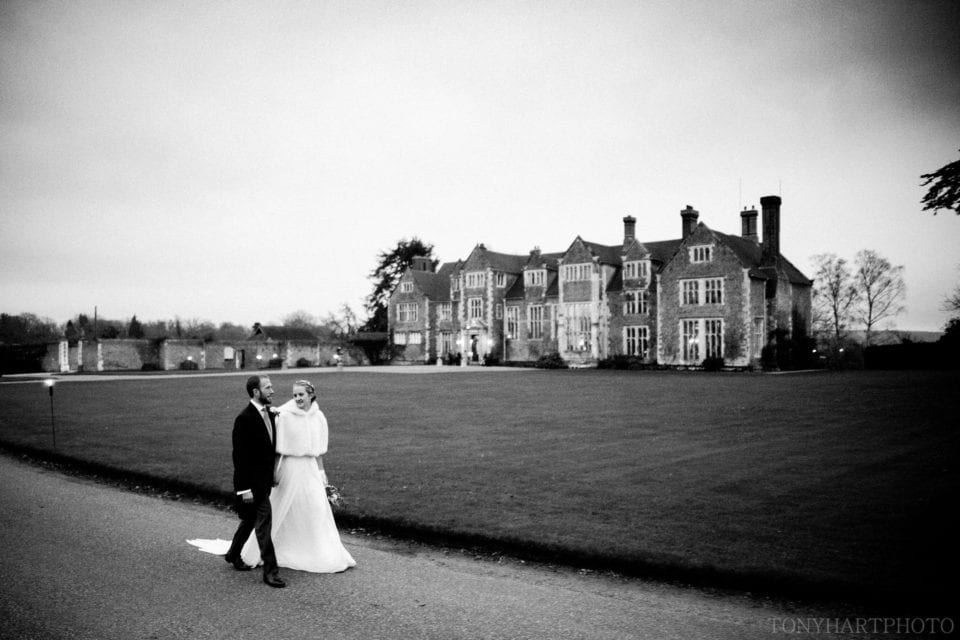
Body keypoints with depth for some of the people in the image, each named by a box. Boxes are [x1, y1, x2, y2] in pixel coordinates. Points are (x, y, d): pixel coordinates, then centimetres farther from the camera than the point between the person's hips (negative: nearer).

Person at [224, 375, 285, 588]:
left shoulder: (269, 413, 6)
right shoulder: (244, 419, -19)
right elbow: (239, 456, -19)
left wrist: (273, 475, 16)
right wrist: (245, 488, -20)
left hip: (265, 479, 9)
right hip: (253, 481, -9)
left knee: (250, 520, 21)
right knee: (264, 522, -7)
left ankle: (234, 555, 40)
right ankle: (270, 570, 0)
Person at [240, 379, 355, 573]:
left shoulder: (318, 417, 2)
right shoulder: (285, 415, -11)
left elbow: (318, 450, 10)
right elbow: (278, 448, -9)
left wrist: (321, 471, 9)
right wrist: (274, 472, -10)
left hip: (310, 468, 4)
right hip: (290, 467, -4)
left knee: (318, 511, 5)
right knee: (281, 512, 7)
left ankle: (329, 557, 15)